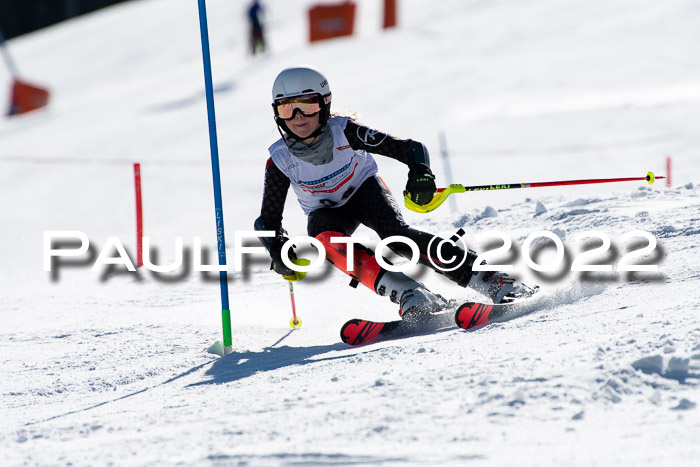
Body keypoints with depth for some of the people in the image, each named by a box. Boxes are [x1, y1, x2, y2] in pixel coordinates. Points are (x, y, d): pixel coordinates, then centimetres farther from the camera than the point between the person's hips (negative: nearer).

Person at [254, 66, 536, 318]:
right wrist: (277, 250, -31)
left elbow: (409, 148, -25)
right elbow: (268, 219, -11)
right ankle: (406, 293, -49)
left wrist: (421, 173, -46)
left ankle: (490, 280, -35)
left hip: (365, 190, -1)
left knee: (396, 236, -31)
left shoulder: (344, 132, -26)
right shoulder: (280, 160, -22)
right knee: (327, 241, -35)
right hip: (327, 212, 1)